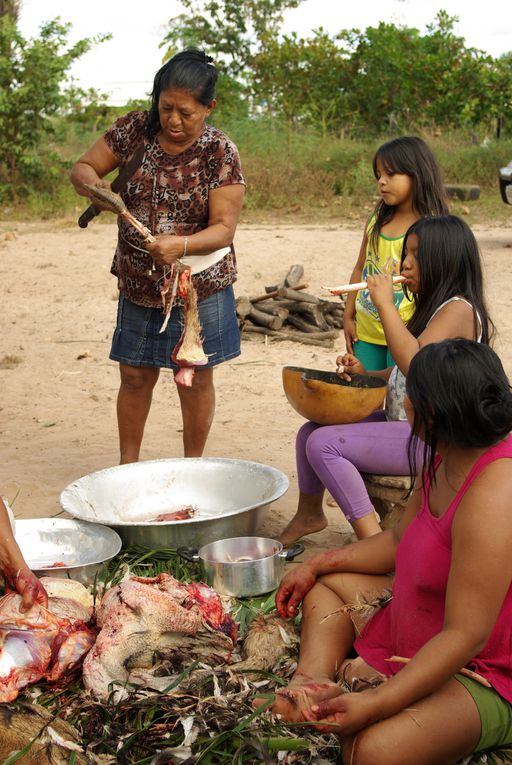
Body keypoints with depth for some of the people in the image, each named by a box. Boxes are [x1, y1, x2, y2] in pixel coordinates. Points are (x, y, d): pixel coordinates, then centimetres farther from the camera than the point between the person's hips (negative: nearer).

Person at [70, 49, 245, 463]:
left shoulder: (220, 152, -14)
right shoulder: (135, 129, -5)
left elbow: (224, 227, -17)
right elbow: (82, 168, 2)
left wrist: (181, 246, -36)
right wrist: (93, 185, -22)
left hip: (199, 284, -3)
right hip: (138, 284, 3)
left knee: (195, 379, 6)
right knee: (135, 376, 10)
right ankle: (128, 465, 24)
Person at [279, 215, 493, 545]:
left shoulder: (458, 310, -17)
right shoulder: (432, 307, 16)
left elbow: (415, 363, -31)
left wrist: (386, 304, -25)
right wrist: (366, 374, 4)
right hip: (404, 426, 11)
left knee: (323, 444, -21)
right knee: (312, 430, 11)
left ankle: (373, 539, -16)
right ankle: (309, 513, 28)